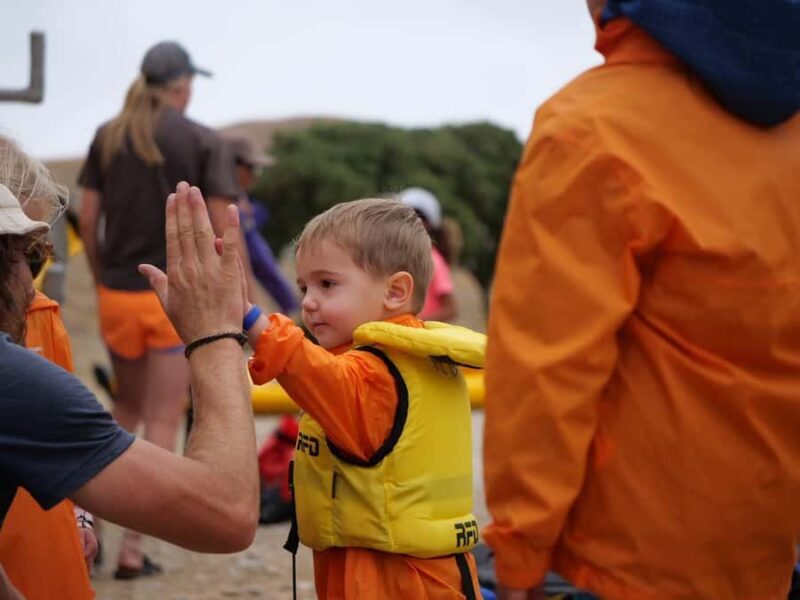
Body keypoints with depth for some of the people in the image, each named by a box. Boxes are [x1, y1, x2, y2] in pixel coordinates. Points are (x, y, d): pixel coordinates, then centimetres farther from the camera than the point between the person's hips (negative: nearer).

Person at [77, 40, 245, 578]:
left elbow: (88, 220, 5)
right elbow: (221, 230, -9)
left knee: (128, 406, 24)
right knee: (163, 422, 4)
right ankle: (133, 547, 3)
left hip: (118, 293, 4)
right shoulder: (203, 142, -5)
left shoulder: (108, 137, 5)